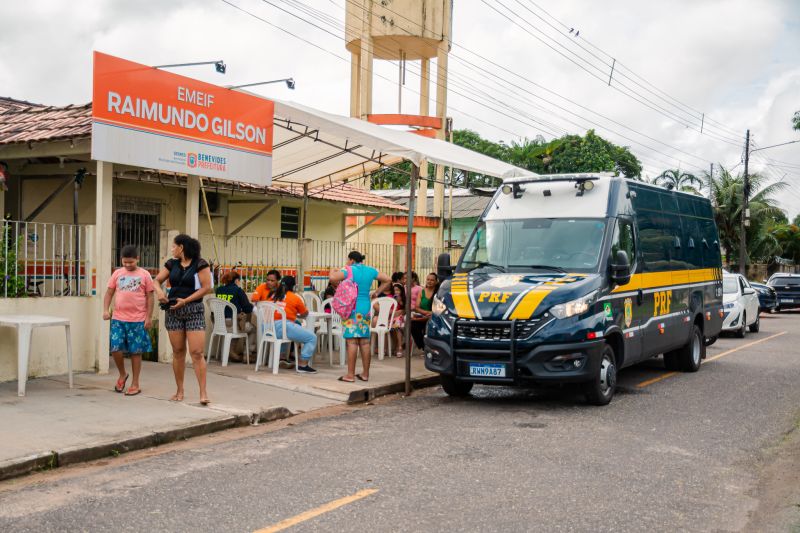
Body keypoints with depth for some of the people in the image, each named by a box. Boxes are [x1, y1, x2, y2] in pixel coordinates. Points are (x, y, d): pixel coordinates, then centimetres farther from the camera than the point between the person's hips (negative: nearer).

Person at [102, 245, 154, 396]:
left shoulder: (144, 275, 1)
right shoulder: (117, 273, 8)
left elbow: (150, 297, 2)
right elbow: (109, 292, 11)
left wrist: (149, 317, -3)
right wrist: (105, 310, -3)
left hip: (137, 320, -2)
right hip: (118, 319, 2)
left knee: (135, 352, 3)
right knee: (115, 349, -5)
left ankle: (135, 384, 14)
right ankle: (122, 375, 22)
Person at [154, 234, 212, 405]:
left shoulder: (200, 264, -7)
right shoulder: (172, 264, 9)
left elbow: (206, 288, -11)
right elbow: (157, 280, 14)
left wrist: (185, 301, -16)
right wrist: (159, 291, -9)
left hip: (194, 310, -5)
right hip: (173, 311, 5)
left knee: (197, 352, -11)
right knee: (178, 352, 8)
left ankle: (203, 393, -10)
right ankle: (180, 391, 18)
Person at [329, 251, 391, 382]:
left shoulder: (349, 270, -7)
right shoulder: (371, 271, 10)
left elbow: (332, 278, -20)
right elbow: (388, 280, 15)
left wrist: (332, 271, 1)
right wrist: (376, 293, 16)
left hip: (352, 308, -6)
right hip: (366, 308, 6)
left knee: (352, 341, -6)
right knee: (365, 341, 9)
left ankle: (350, 375, -5)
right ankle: (365, 374, 15)